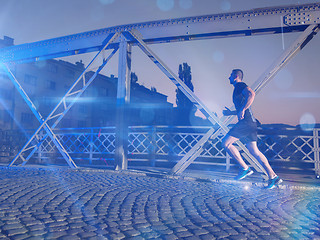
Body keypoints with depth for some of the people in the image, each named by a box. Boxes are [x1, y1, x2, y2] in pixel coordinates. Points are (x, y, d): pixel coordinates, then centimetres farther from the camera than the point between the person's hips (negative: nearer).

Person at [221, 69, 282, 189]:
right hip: (250, 123, 10)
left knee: (225, 143, -9)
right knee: (254, 150, 9)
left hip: (246, 122, -10)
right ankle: (273, 177, 9)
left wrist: (242, 110, -25)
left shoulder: (240, 85, -2)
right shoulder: (237, 89, 27)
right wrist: (230, 113, 40)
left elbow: (251, 94, -24)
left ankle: (245, 168, -4)